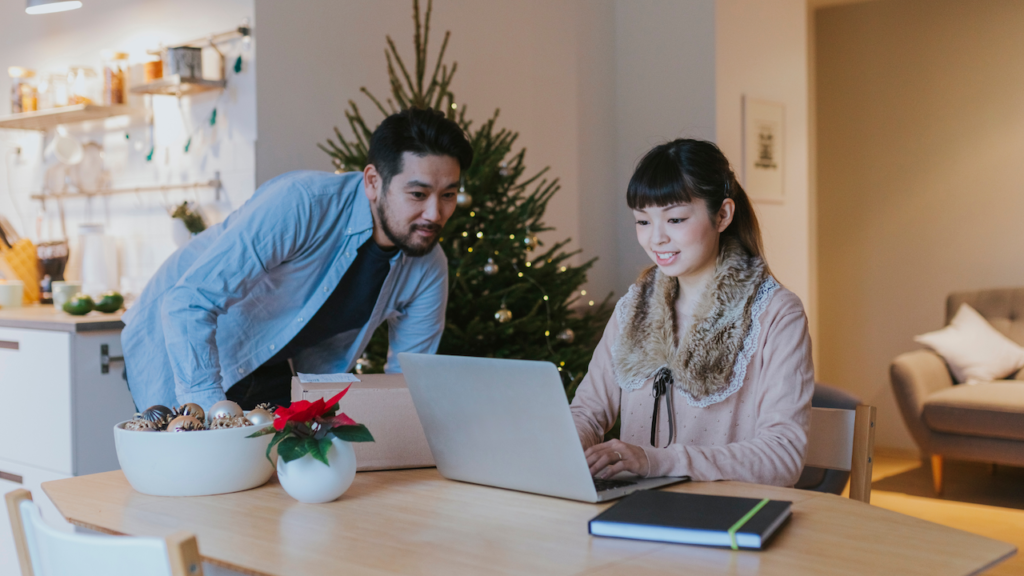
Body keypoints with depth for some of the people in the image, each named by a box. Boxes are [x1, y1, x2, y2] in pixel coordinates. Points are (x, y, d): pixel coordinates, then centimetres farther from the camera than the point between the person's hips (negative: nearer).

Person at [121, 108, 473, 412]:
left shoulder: (428, 269, -13)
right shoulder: (302, 205, -33)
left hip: (274, 371, 5)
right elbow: (188, 302, -34)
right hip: (178, 347, -5)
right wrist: (212, 413, -39)